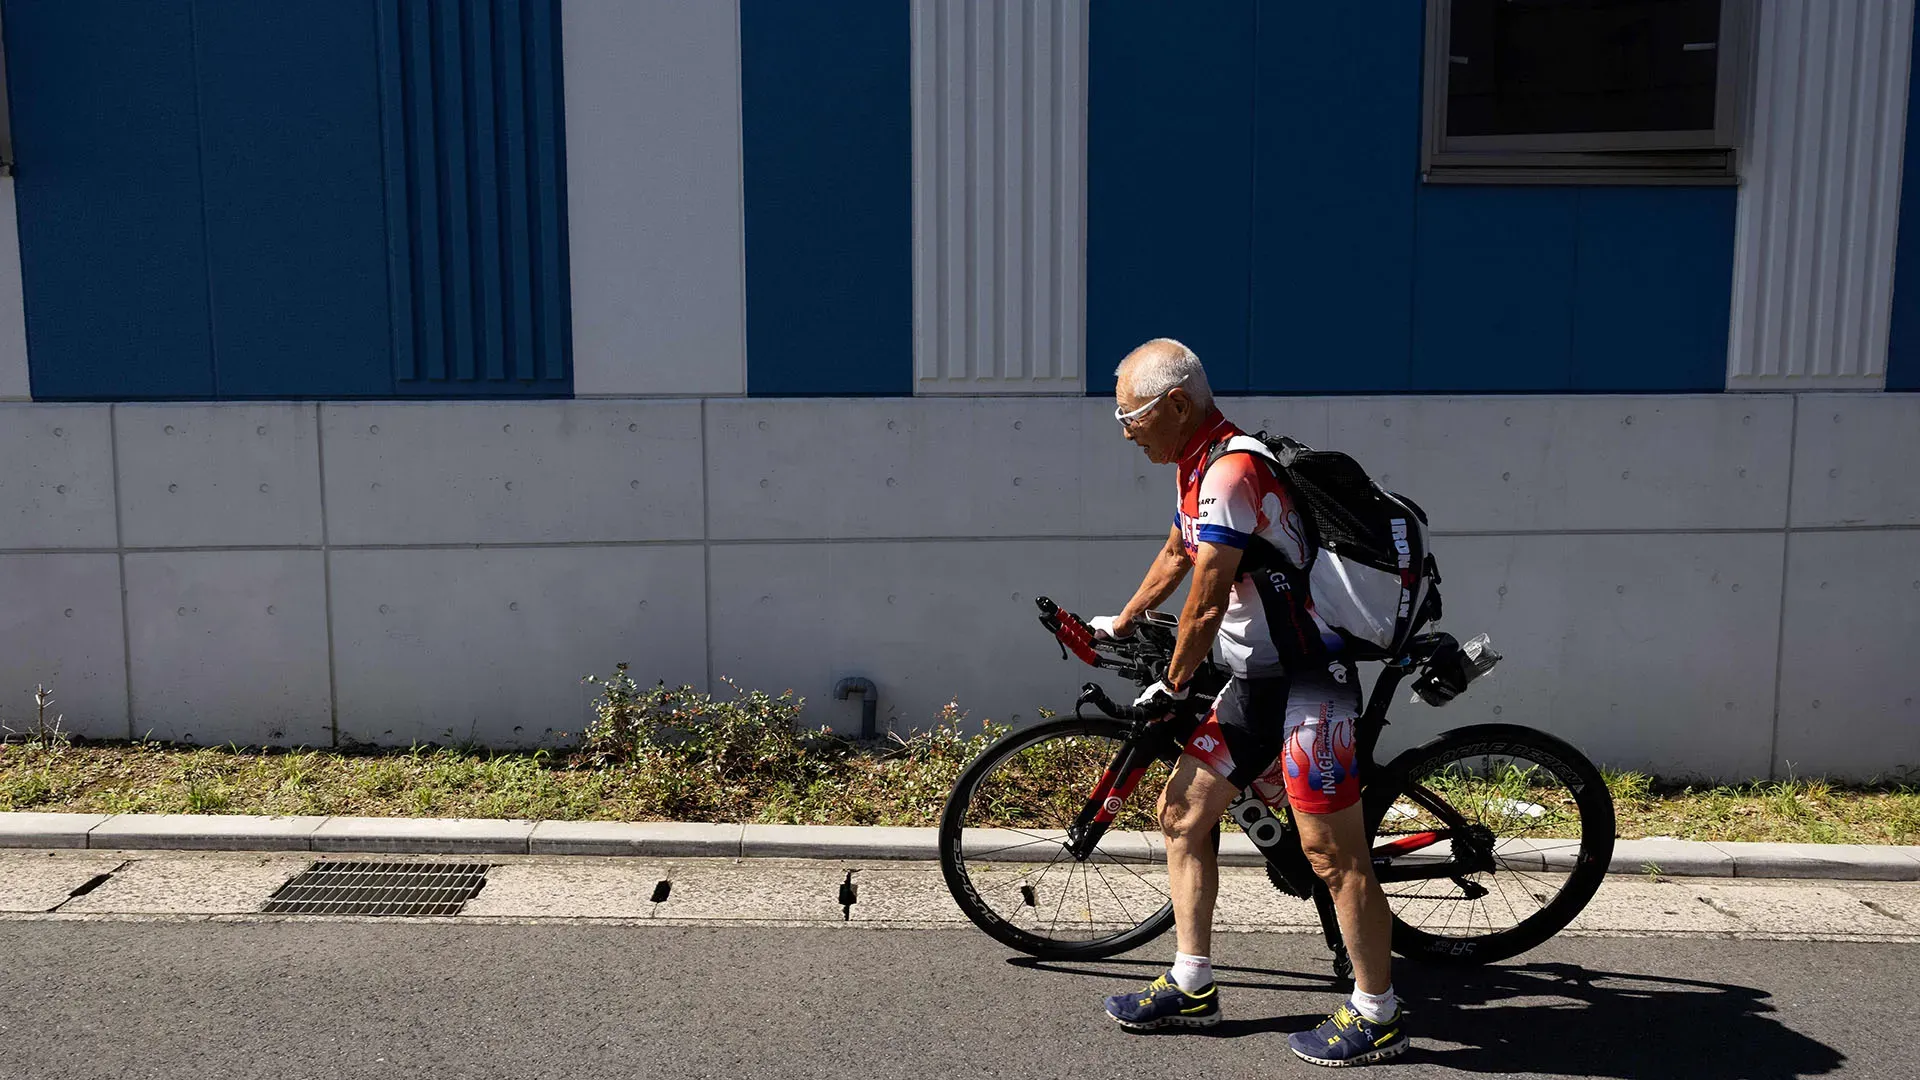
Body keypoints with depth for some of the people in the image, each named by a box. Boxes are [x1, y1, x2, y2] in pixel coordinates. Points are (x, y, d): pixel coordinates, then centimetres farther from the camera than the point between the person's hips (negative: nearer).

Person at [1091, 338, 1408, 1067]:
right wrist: (1121, 624, 40)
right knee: (1182, 814, 12)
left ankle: (1376, 1018, 14)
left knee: (1330, 851, -3)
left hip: (1308, 680, -10)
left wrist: (1172, 688, -5)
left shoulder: (1231, 473, -21)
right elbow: (1176, 555, 27)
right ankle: (1192, 987, 23)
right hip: (1255, 681, 10)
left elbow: (1206, 606, -20)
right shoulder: (1199, 468, 10)